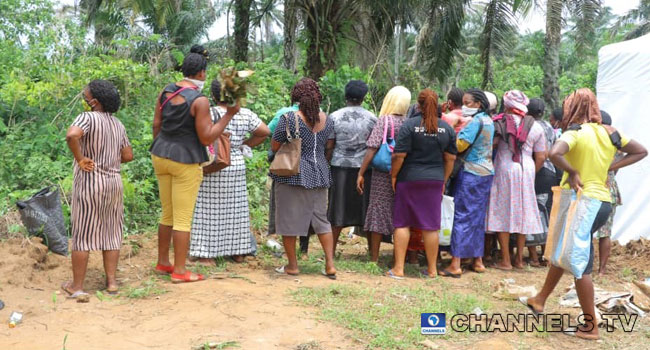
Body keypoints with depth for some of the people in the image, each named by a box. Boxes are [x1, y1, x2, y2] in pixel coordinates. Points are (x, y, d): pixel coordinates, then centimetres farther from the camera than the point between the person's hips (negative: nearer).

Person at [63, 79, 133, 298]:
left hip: (89, 181, -6)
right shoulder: (117, 124, 9)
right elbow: (127, 156, 11)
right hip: (113, 181, 6)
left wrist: (79, 159, -19)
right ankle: (111, 281, 16)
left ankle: (77, 287, 10)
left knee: (82, 234, 2)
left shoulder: (87, 118, -12)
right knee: (111, 233, 13)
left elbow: (71, 135, -32)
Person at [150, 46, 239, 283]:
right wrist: (229, 115, -11)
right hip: (185, 161, -7)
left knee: (167, 213, 18)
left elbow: (156, 125, 9)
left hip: (161, 155, 7)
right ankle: (179, 271, 8)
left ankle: (162, 263, 28)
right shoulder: (200, 100, -16)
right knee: (183, 218, 1)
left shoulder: (166, 92, 5)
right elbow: (206, 138, -16)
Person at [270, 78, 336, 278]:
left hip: (293, 175, -5)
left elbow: (274, 147, -6)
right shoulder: (327, 120, 3)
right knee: (321, 219, 12)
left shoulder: (289, 118, -11)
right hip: (319, 174, 5)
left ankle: (292, 265, 13)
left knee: (289, 219, 6)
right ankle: (330, 265, 9)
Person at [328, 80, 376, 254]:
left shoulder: (334, 117, -1)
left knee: (337, 209, 7)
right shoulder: (372, 118, 1)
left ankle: (331, 251, 11)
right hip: (364, 166, 0)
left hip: (340, 166, 0)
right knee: (365, 209, 9)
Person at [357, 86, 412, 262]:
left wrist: (361, 173, -13)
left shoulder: (384, 121, -10)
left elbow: (372, 149, -15)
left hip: (382, 174, -4)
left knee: (378, 210, 3)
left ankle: (374, 258, 6)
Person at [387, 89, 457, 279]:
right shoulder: (447, 128, 3)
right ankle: (432, 269, 18)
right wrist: (443, 181, 15)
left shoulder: (409, 125, -9)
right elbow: (450, 158, 7)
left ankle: (398, 268, 6)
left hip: (409, 180, -3)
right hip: (435, 181, 3)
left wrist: (393, 176, -1)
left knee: (402, 223, 6)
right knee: (430, 226, 9)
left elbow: (399, 155, -13)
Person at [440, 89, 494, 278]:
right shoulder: (489, 120, 13)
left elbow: (459, 145, -20)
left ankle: (455, 264, -6)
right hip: (487, 172, 9)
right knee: (478, 217, 14)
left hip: (471, 172, -9)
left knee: (462, 216, -7)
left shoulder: (475, 121, -14)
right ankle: (478, 260, 19)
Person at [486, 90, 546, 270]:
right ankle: (519, 259, 18)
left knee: (503, 213, 3)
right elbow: (541, 157, 4)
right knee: (522, 213, 13)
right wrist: (531, 173, 15)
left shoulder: (500, 122, -5)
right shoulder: (535, 127, 4)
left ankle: (505, 260, 4)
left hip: (504, 170, -3)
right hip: (526, 171, 3)